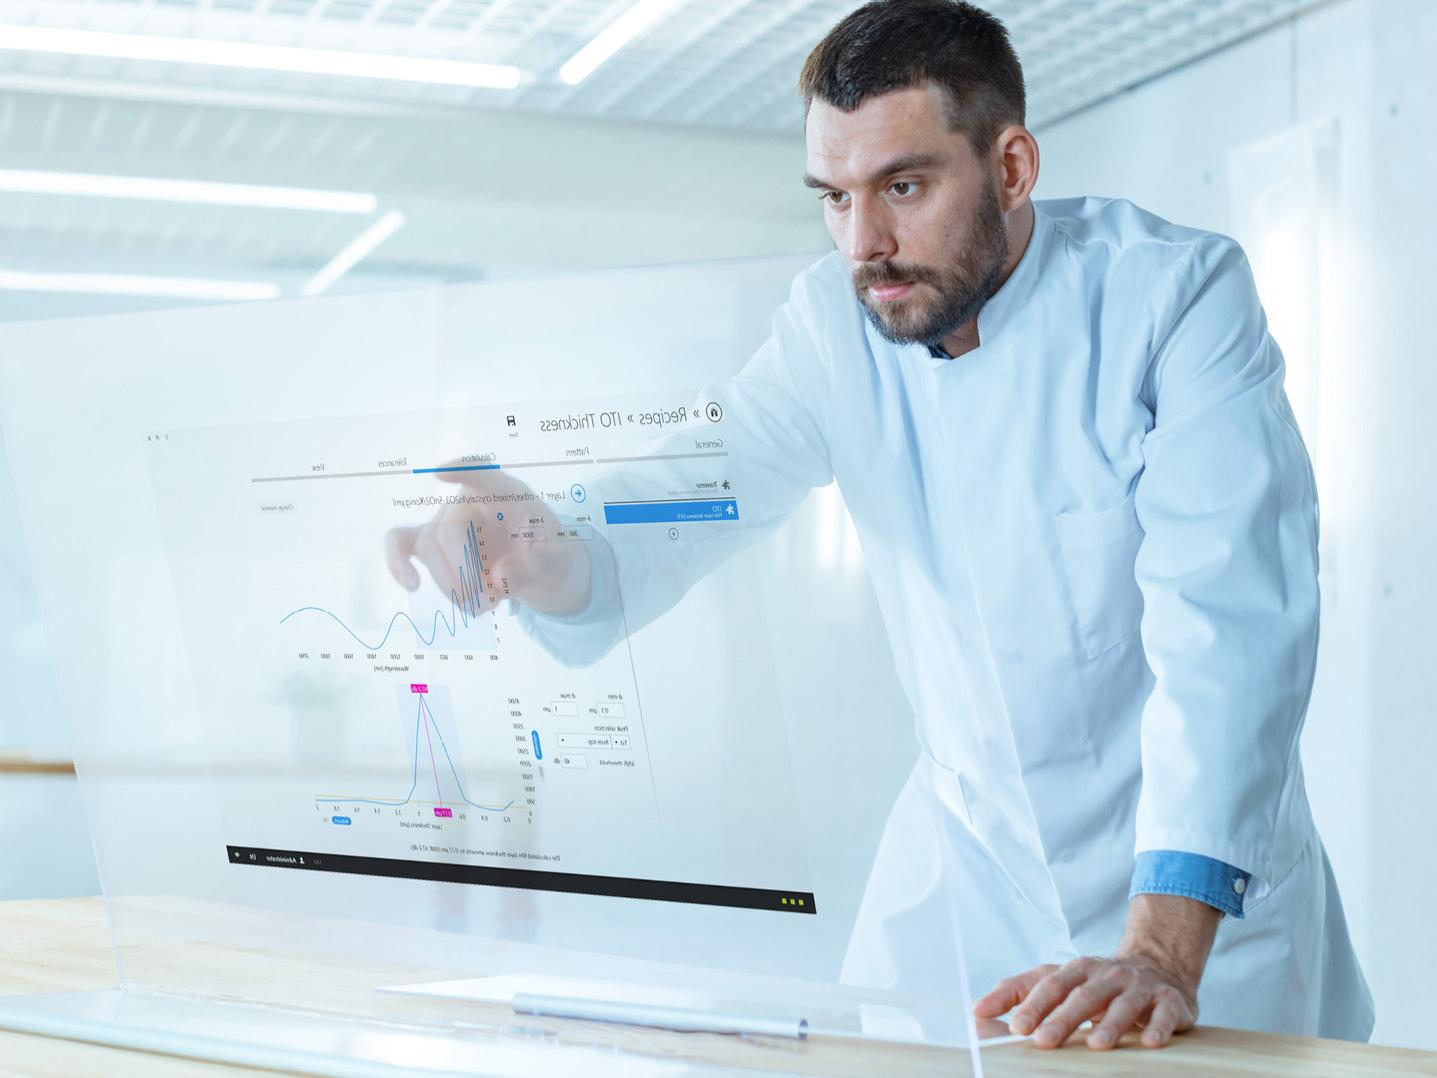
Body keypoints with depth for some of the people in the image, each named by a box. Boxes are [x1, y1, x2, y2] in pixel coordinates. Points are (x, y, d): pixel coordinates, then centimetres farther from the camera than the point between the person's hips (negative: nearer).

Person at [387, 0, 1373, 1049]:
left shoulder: (1177, 292, -18)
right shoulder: (834, 324, -4)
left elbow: (1229, 616, -28)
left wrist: (1163, 951, -38)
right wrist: (556, 560, -38)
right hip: (963, 859, 3)